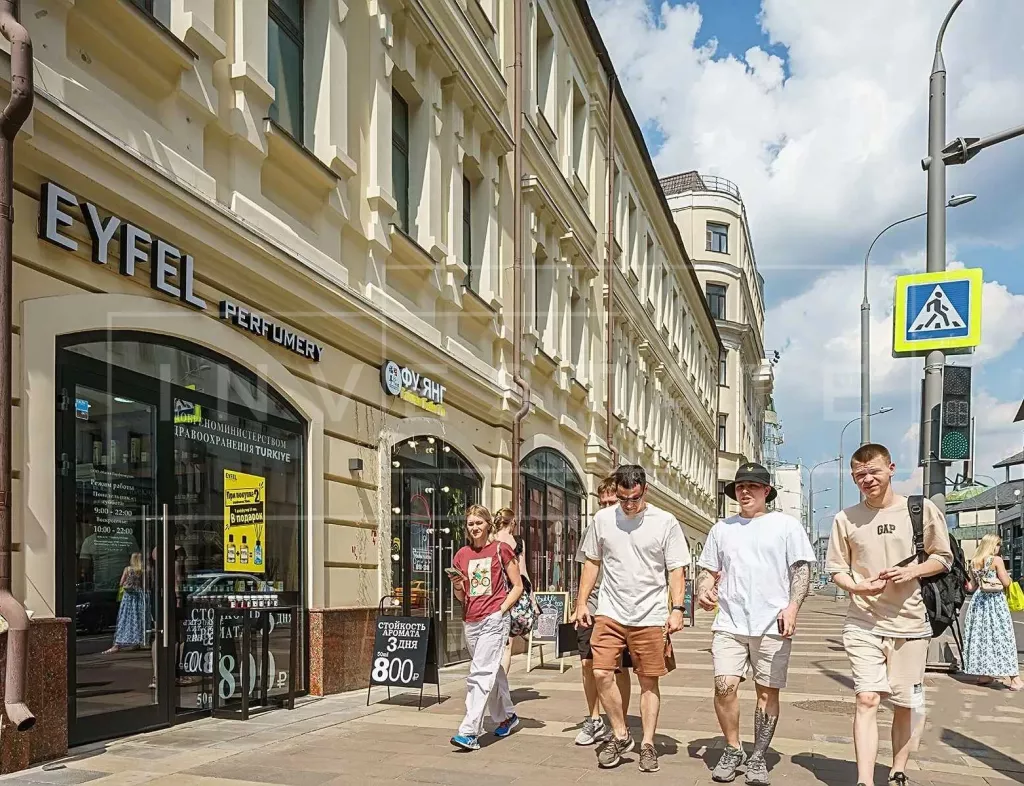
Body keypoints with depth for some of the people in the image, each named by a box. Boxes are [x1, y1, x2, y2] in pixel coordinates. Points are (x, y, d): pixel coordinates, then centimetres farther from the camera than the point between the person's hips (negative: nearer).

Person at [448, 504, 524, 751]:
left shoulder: (500, 549, -2)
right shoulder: (462, 555, 11)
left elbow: (518, 586, 1)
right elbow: (461, 597, 15)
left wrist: (501, 610, -10)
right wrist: (457, 585, -7)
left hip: (494, 619, -6)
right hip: (471, 622, 6)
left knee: (480, 673, -14)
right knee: (492, 671, 17)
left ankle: (469, 732, -18)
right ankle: (507, 716, 35)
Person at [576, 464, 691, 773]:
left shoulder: (665, 522, -3)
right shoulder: (603, 519, 4)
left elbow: (677, 570, -1)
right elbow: (592, 563, 13)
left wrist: (677, 609, -10)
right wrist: (582, 602, 8)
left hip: (650, 617, -2)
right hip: (609, 614, 2)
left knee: (649, 681, 5)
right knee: (601, 673, -8)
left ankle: (647, 744, 17)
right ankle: (620, 735, 11)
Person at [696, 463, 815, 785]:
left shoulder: (786, 525, 4)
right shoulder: (722, 528, 13)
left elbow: (801, 569, 0)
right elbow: (708, 569, 18)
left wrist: (792, 606, -13)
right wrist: (704, 590, -3)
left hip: (772, 625, -2)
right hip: (730, 623, 2)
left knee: (768, 691, 2)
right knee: (724, 685, -8)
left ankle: (758, 758, 15)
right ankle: (732, 750, 11)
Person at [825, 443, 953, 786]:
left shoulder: (921, 510, -2)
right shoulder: (846, 518, 2)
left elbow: (943, 558, 5)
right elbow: (836, 568, 7)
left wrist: (911, 572, -14)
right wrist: (857, 586, -14)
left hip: (910, 623, 0)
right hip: (864, 623, 0)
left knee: (905, 705, 10)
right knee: (867, 699, -11)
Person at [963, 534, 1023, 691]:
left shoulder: (973, 562, 7)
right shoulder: (996, 560, -9)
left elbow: (971, 587, 8)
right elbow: (1006, 583, -10)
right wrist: (1007, 576, 10)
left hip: (978, 601, 5)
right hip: (996, 601, -5)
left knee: (981, 636, 11)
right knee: (1002, 637, -3)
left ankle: (983, 675, 16)